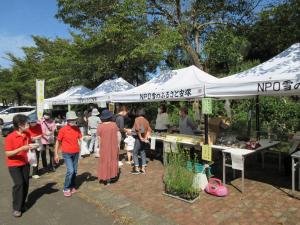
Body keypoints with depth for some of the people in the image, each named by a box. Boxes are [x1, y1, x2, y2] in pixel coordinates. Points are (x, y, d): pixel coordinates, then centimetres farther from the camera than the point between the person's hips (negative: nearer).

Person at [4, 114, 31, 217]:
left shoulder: (27, 134, -3)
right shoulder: (10, 137, -20)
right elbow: (8, 154, -19)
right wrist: (22, 148, -31)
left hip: (25, 163, 5)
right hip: (13, 164, -5)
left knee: (26, 184, 7)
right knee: (19, 184, -15)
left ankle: (22, 205, 25)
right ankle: (16, 208, 1)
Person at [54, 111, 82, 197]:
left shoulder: (77, 129, 1)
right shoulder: (63, 130, -10)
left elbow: (81, 138, 1)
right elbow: (58, 142, -3)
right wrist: (56, 154, -3)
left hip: (76, 153, 4)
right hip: (67, 154, -4)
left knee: (75, 171, 11)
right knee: (70, 170, -12)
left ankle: (72, 187, 28)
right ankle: (66, 189, 6)